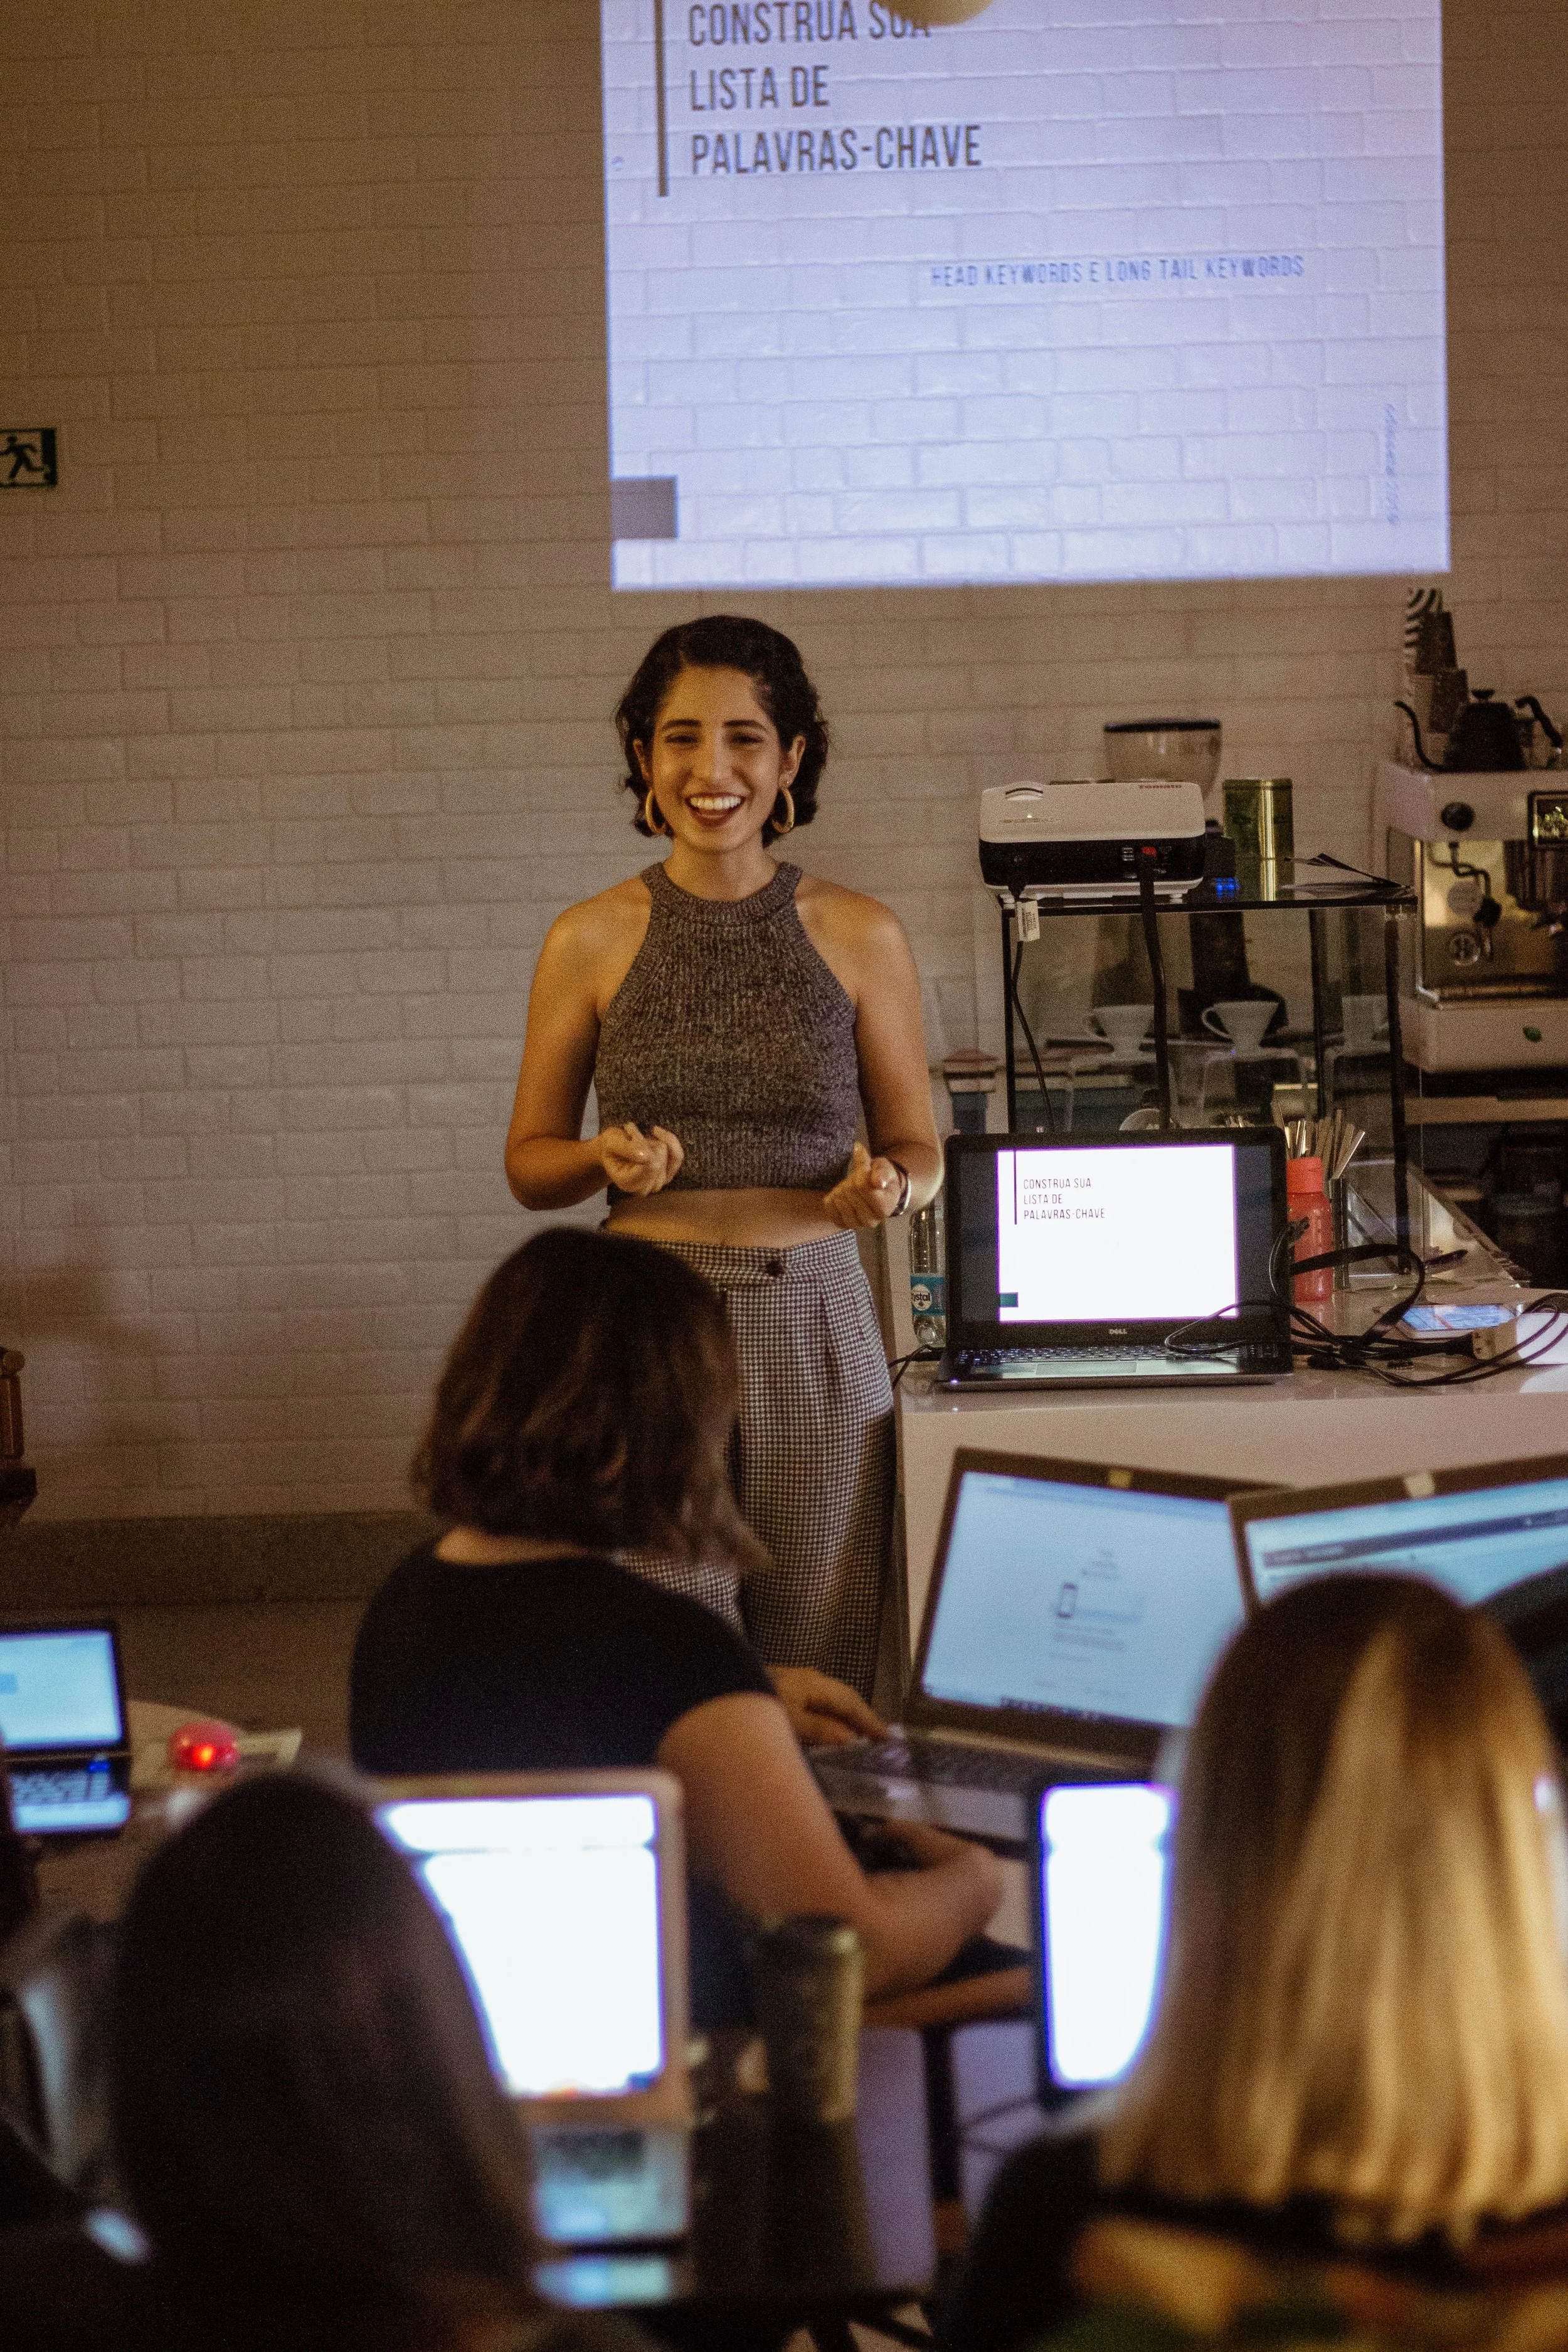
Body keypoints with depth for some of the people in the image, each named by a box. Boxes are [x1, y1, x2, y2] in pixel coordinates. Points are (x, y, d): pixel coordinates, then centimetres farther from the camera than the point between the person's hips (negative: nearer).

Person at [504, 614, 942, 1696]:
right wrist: (607, 1157, -11)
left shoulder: (861, 937, 4)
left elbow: (918, 1146, 11)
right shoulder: (592, 941, 3)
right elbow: (529, 1162, 9)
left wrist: (885, 1188, -11)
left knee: (819, 1672, 2)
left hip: (814, 1326, 1)